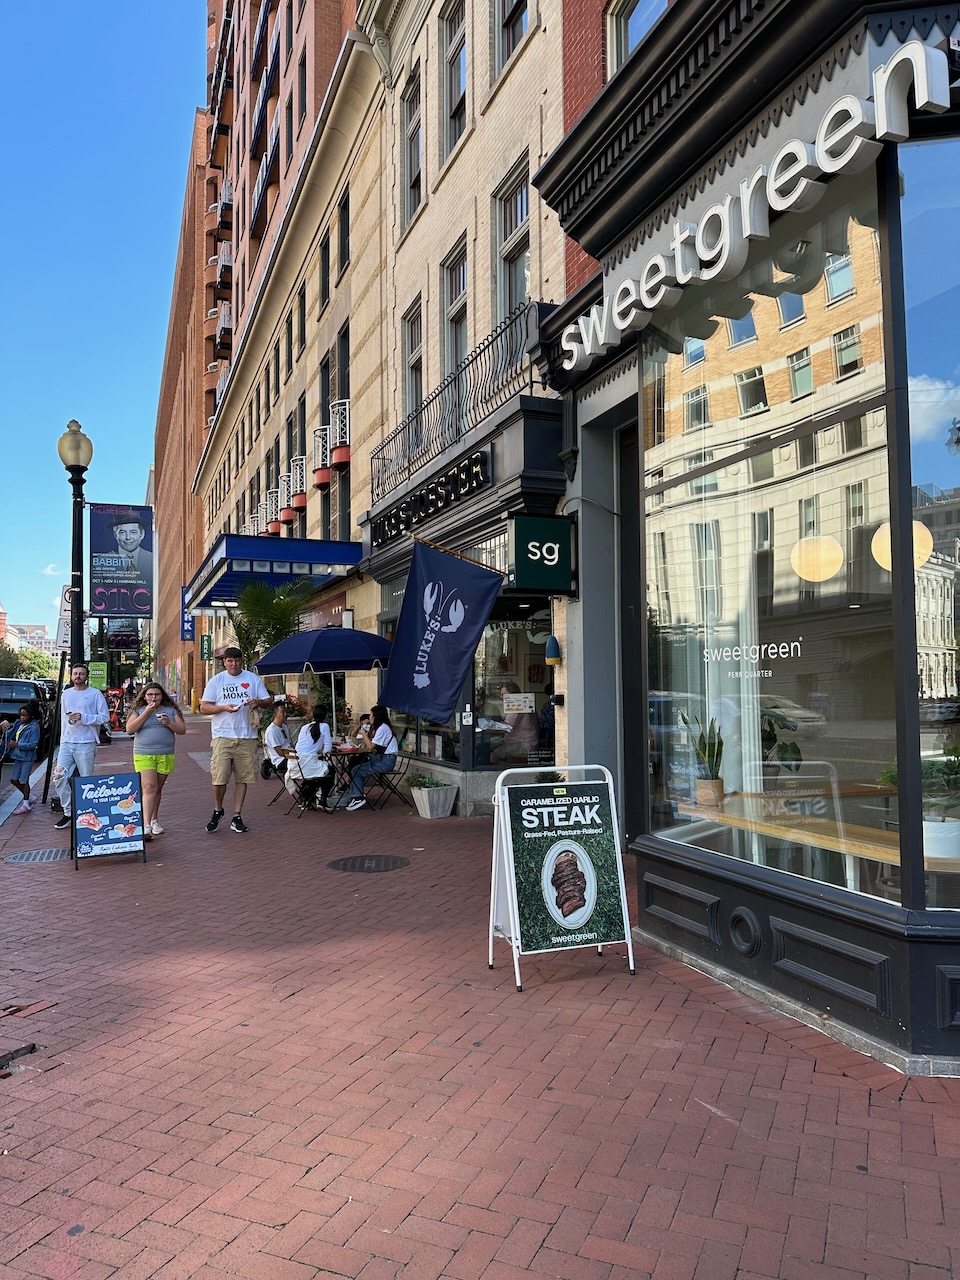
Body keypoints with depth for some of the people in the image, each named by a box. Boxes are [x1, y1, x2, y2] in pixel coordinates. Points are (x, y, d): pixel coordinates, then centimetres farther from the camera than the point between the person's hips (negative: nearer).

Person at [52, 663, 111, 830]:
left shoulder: (95, 694, 0)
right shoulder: (66, 694, 15)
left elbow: (105, 717, -5)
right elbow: (63, 719, 20)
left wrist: (83, 717, -15)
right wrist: (62, 740, 15)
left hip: (86, 743, -4)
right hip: (67, 742, 4)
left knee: (86, 780, 0)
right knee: (59, 776, -5)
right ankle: (67, 812, 6)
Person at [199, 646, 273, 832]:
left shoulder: (253, 679, 9)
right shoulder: (216, 680, 6)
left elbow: (269, 701, 9)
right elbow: (203, 707, 2)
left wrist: (258, 702, -14)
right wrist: (224, 707, -15)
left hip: (247, 736, 2)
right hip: (223, 736, -2)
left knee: (242, 778, 5)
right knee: (219, 777, -7)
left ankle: (237, 817, 14)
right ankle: (217, 811, 18)